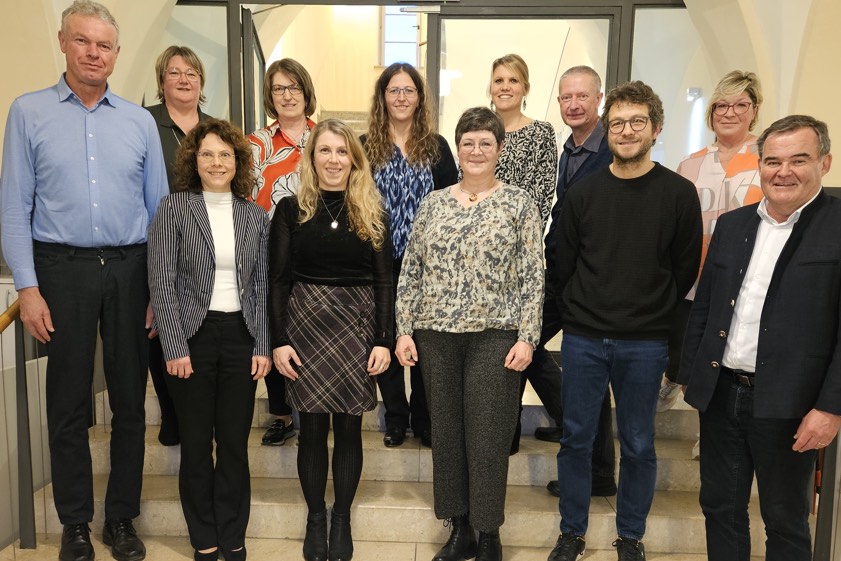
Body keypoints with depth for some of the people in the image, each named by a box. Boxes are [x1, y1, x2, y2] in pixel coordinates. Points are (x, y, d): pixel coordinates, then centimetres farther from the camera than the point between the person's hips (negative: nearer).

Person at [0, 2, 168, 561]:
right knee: (69, 400, 8)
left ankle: (122, 516, 24)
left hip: (131, 269, 2)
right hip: (63, 267, -1)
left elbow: (159, 207, 7)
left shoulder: (140, 121, 8)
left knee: (130, 399, 8)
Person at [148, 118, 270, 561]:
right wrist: (175, 348, -11)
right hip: (191, 338, -2)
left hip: (240, 337, 2)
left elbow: (262, 286, 7)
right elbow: (162, 282, -6)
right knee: (196, 445, 8)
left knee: (235, 444, 8)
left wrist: (262, 347, 1)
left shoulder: (255, 216, 7)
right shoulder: (173, 208, -1)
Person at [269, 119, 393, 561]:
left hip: (356, 326, 1)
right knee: (312, 427, 6)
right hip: (305, 324, -1)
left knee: (349, 427, 7)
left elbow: (383, 280, 4)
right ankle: (315, 518, 24)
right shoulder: (291, 209, 3)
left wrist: (384, 340, -3)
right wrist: (278, 340, -7)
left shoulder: (372, 213, 6)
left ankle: (342, 519, 24)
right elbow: (278, 280, 0)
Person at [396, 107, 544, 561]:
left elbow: (532, 276, -3)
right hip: (436, 334, 3)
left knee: (489, 435, 4)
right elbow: (411, 271, 8)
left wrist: (527, 337, -9)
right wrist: (404, 330, 2)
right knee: (445, 431, 11)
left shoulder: (519, 203, 0)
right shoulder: (433, 203, 8)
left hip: (495, 335, -3)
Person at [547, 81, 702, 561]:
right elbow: (564, 264, 7)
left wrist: (655, 315, 4)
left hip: (645, 343, -1)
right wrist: (578, 314, 5)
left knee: (639, 446, 10)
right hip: (584, 339, 2)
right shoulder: (583, 193, 3)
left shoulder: (679, 193, -2)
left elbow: (686, 268, 2)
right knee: (576, 439, 9)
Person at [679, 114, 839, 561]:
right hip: (720, 394, 5)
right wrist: (691, 377, 9)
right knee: (720, 507, 18)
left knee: (785, 521, 14)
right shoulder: (731, 224, 8)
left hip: (787, 406, -4)